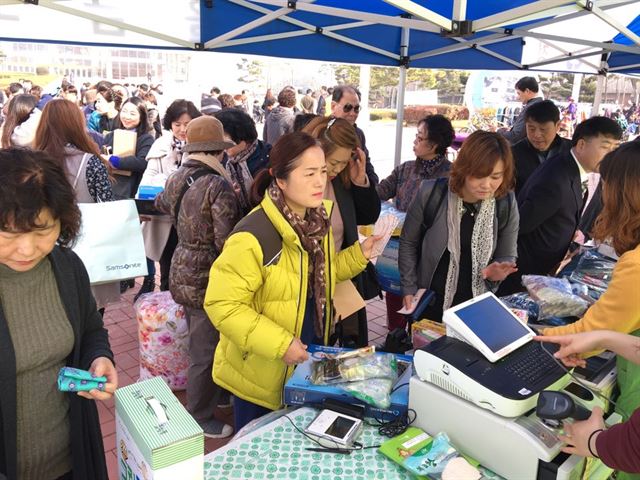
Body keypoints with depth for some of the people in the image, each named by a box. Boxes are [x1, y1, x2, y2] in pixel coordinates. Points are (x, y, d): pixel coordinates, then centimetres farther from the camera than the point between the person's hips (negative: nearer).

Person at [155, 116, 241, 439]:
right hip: (208, 278, -9)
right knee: (205, 351, 7)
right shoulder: (219, 186, -21)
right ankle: (200, 418, 23)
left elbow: (162, 205, 25)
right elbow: (226, 241, -24)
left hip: (182, 272, 9)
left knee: (200, 344, 25)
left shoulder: (176, 179, 3)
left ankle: (212, 394, 45)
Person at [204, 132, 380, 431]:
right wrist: (279, 345, -28)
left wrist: (358, 255, -2)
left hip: (309, 361, 7)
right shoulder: (252, 236, -27)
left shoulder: (318, 220, -2)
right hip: (262, 373, -6)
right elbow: (222, 305, -25)